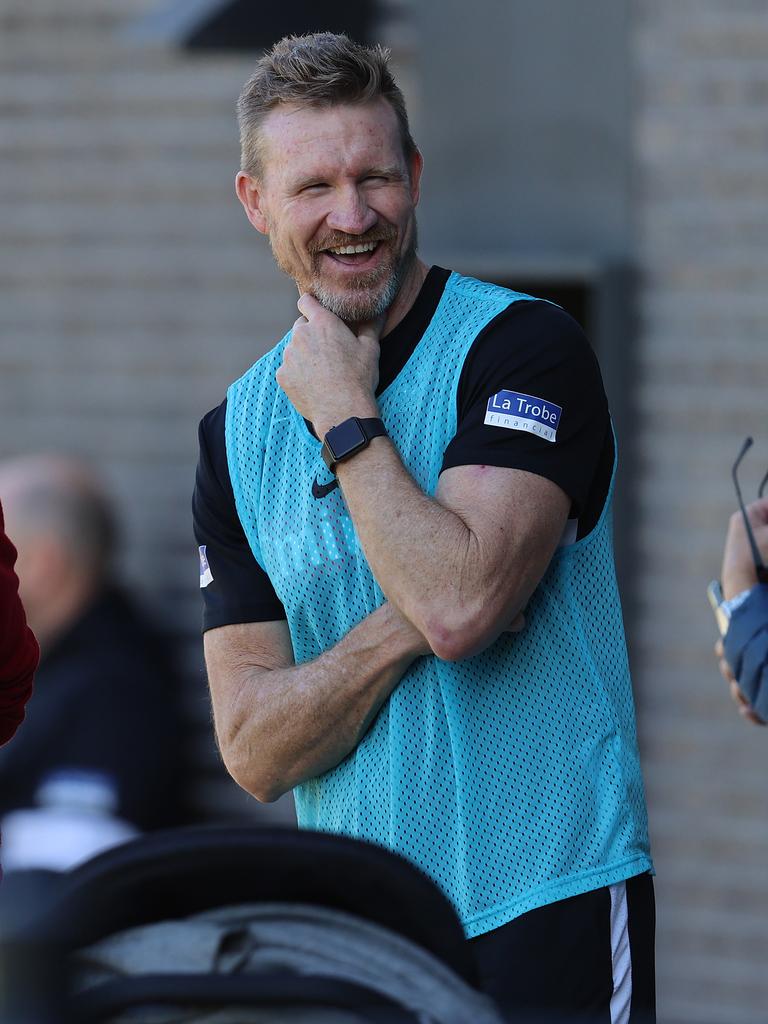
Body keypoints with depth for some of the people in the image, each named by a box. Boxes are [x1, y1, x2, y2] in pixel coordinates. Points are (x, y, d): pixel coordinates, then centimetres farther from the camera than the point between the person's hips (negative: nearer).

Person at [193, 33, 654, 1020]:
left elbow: (459, 605, -24)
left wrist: (346, 420, -12)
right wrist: (414, 621, -16)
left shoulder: (521, 346, -9)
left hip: (544, 911, -5)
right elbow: (254, 753, -1)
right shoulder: (238, 430, 7)